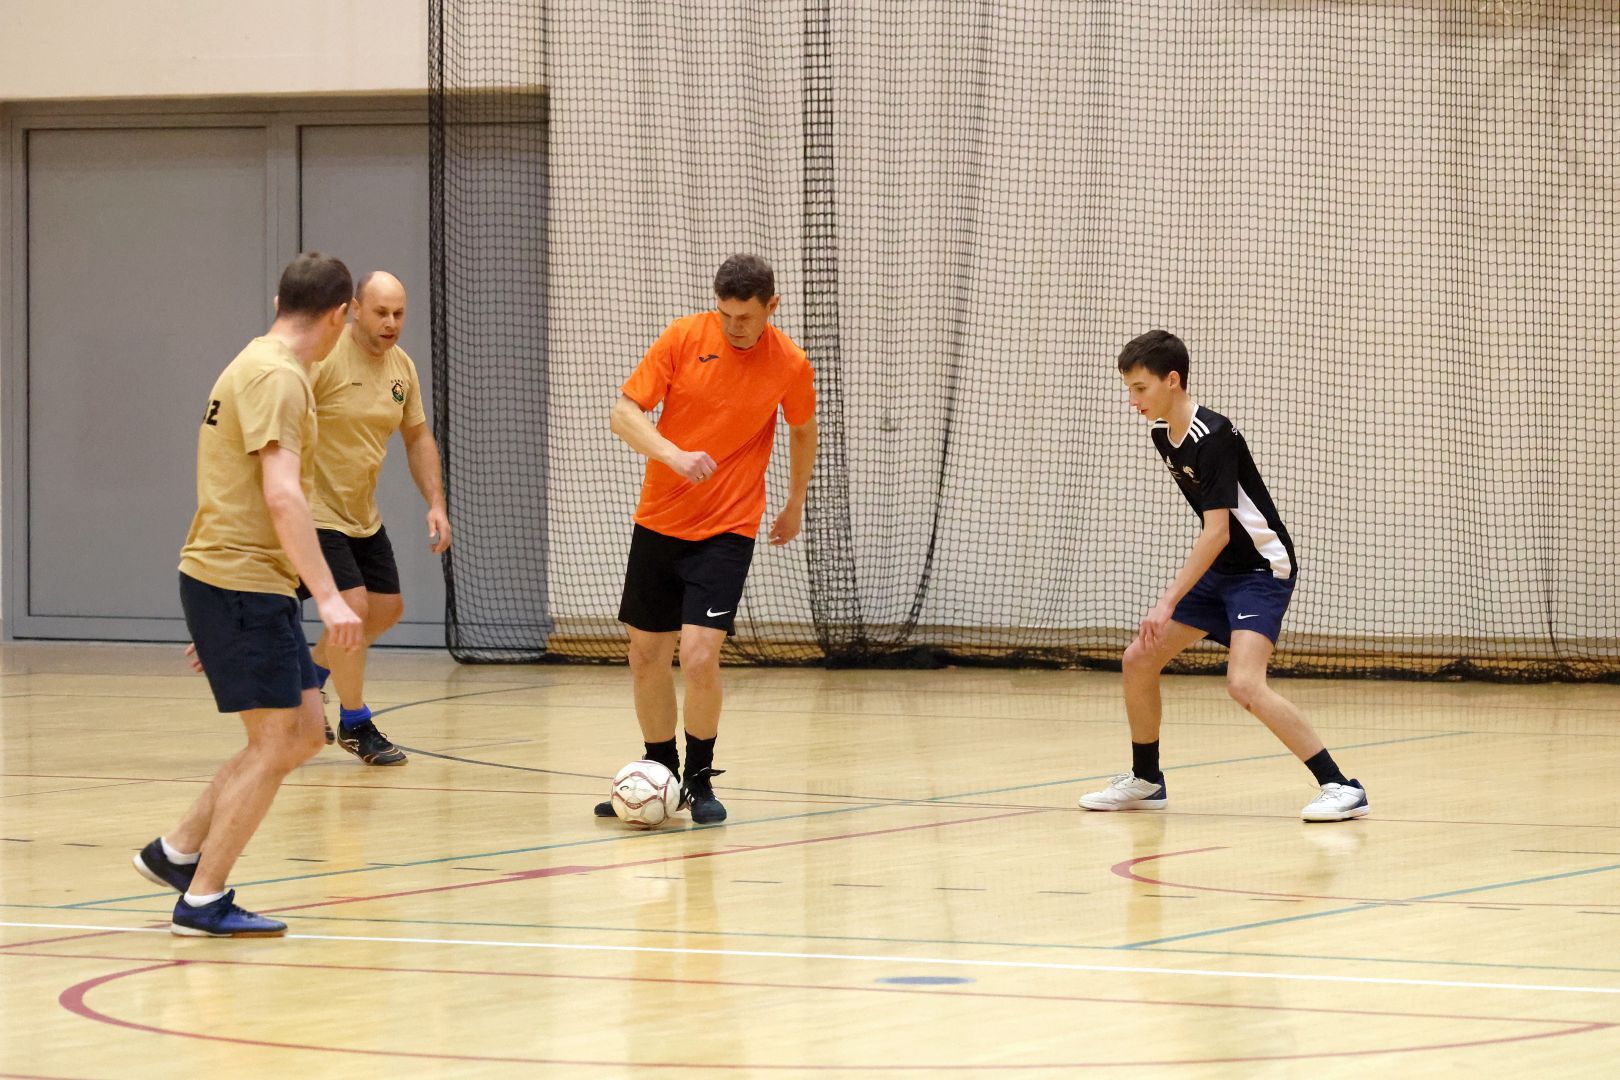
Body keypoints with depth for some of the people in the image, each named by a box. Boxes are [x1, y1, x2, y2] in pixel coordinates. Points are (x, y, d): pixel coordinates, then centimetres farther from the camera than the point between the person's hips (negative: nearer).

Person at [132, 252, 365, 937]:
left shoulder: (259, 366, 18)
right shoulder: (278, 377, -15)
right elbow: (281, 496, -25)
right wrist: (328, 596, -29)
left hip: (249, 585, 10)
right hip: (240, 581, -10)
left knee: (302, 732, 11)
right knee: (275, 740, -7)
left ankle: (176, 853, 17)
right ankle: (203, 901, -3)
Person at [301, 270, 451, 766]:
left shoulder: (401, 366, 4)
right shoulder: (323, 357, -20)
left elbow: (418, 437, 14)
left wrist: (435, 502, 4)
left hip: (363, 515, 8)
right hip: (315, 510, -8)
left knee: (388, 608, 12)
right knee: (353, 605, -15)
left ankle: (309, 674, 33)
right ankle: (355, 724, 1)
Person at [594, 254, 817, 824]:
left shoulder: (790, 365, -6)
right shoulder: (684, 337, -8)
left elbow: (803, 432, 14)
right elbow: (624, 412, -10)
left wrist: (795, 505, 23)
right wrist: (675, 455, -26)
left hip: (728, 531, -2)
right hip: (659, 520, 2)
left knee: (699, 656, -17)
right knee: (646, 657, 8)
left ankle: (699, 778, 2)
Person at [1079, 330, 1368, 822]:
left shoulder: (1213, 437, -23)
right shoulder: (1163, 434, 4)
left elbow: (1217, 532, -26)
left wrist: (1170, 601, -29)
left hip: (1262, 569, -9)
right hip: (1218, 571, 9)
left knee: (1244, 684, -25)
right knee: (1139, 659, 7)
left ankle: (1339, 786, -22)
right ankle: (1145, 781, 24)